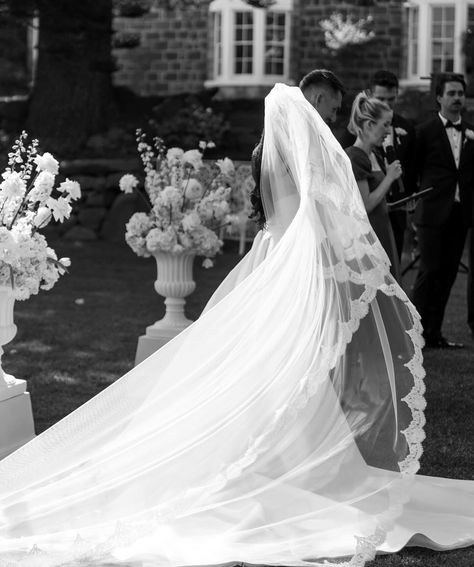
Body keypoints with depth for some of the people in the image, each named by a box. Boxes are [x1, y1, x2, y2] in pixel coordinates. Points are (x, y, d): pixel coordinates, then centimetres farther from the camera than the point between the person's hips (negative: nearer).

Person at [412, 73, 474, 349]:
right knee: (430, 271, -6)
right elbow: (414, 170, 4)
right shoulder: (426, 131, 0)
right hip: (434, 212, -4)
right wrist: (420, 198, 2)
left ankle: (434, 333, 13)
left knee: (448, 274, 6)